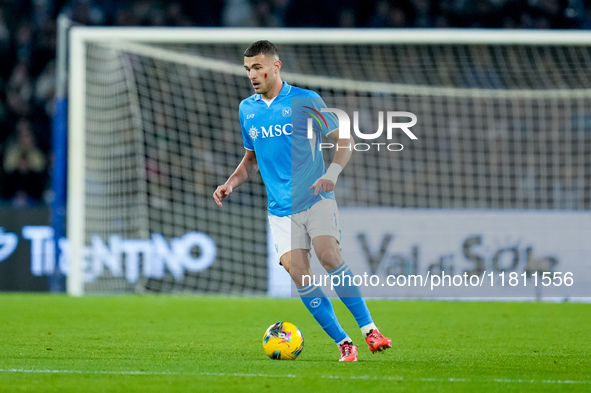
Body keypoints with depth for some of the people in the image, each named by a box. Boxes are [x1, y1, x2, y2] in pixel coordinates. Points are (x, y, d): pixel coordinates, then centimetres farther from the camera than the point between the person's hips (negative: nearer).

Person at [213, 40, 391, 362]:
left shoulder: (306, 100, -2)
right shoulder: (246, 109, 11)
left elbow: (343, 141, 0)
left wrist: (331, 174, -17)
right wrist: (231, 184, 7)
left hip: (316, 199, -3)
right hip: (281, 209, 3)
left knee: (329, 257, -25)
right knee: (298, 275, -12)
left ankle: (369, 329, -15)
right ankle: (343, 343, -3)